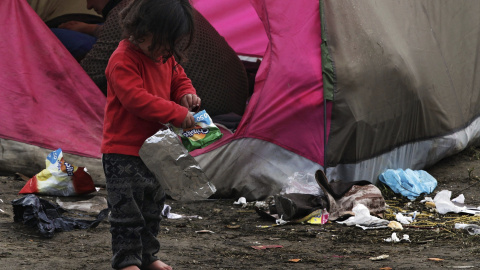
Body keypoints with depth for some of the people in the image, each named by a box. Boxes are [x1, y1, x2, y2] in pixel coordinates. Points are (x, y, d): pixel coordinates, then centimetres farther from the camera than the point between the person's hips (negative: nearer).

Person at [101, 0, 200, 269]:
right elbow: (137, 99, -29)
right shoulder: (124, 60, -21)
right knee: (127, 208, -6)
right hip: (124, 153, -9)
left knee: (153, 206, 16)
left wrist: (187, 95, -3)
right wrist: (178, 114, -28)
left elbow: (179, 78, 22)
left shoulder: (165, 57, 6)